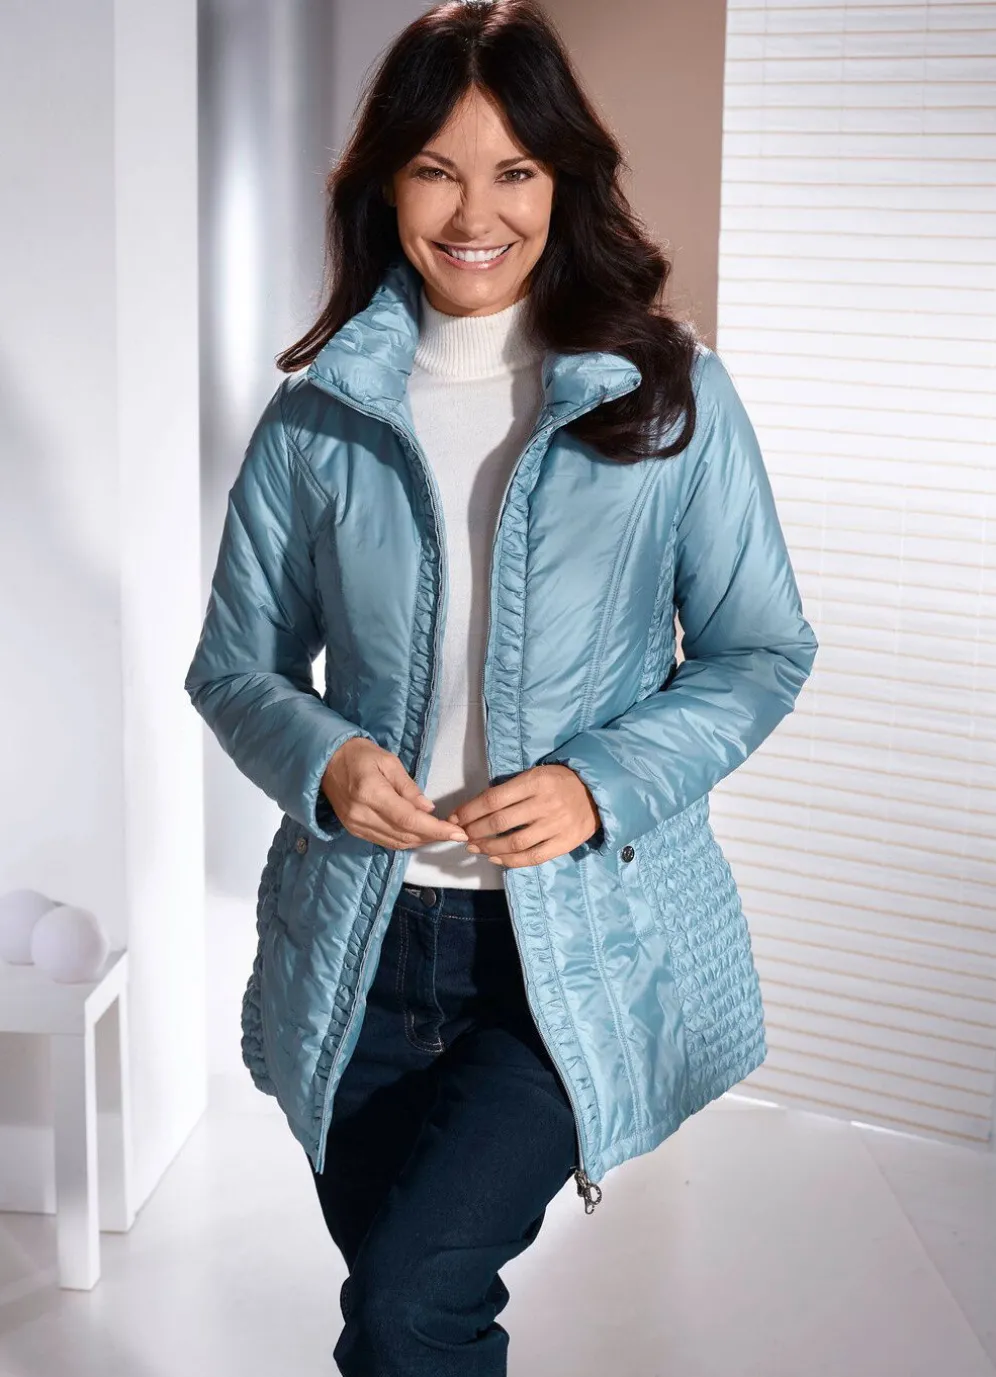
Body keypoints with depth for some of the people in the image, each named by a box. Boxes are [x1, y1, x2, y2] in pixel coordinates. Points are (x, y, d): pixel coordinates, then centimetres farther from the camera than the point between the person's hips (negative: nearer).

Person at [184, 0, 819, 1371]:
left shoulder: (671, 397, -2)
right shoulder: (318, 414, 3)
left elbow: (764, 652, 1)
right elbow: (233, 663, 8)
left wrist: (604, 783, -15)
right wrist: (321, 759, -14)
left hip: (583, 938, -3)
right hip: (361, 937, 3)